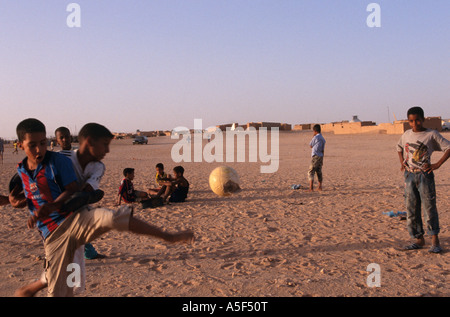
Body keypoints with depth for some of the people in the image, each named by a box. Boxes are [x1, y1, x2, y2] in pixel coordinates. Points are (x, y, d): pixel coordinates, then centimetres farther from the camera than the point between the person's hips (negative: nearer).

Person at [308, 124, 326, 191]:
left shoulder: (316, 137, -11)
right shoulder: (323, 139, 11)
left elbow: (310, 146, 1)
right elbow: (323, 150, 13)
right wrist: (322, 160, 18)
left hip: (315, 156, -8)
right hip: (320, 157, 8)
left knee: (311, 172, -7)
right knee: (319, 172, 15)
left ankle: (311, 187, -16)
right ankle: (320, 187, 19)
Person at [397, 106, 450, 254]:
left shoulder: (432, 135, -4)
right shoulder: (406, 134, 9)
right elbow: (399, 148, 27)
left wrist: (437, 164, -12)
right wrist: (402, 162, 13)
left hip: (424, 175, -4)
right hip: (409, 175, 5)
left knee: (429, 207, -6)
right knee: (411, 208, 6)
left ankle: (435, 241, 1)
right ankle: (419, 239, 16)